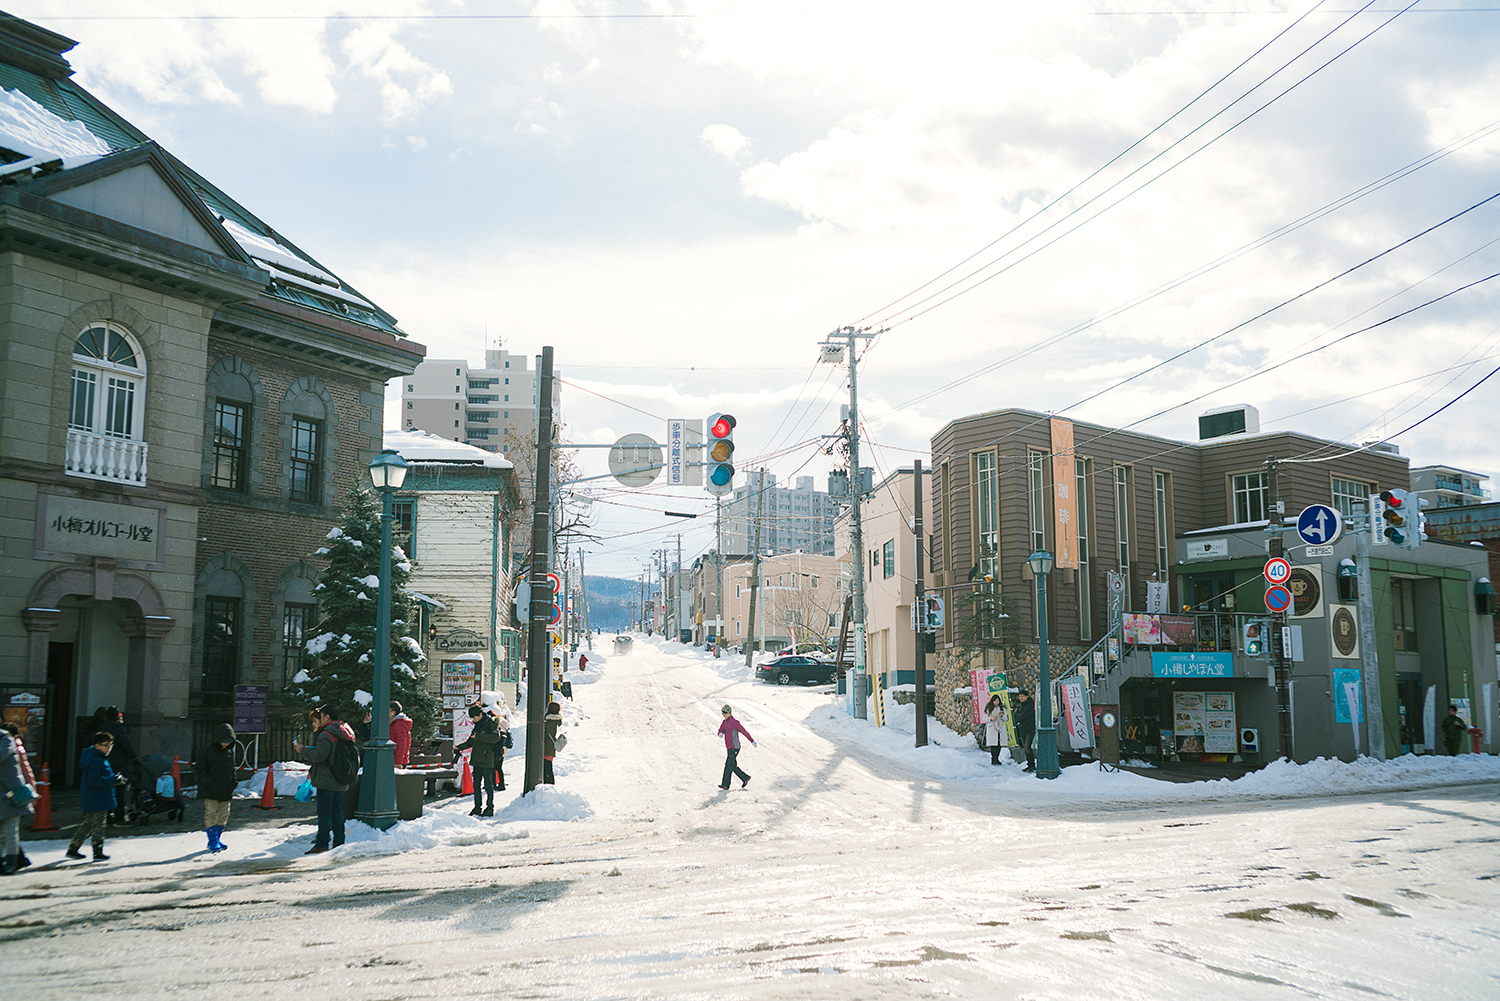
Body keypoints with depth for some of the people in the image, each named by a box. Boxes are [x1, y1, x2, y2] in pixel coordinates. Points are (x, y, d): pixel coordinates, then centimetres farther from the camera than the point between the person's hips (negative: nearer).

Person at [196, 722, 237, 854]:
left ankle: (217, 839, 20)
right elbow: (199, 769, -7)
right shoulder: (207, 751, -9)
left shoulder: (230, 752, 9)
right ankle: (213, 842, -1)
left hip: (225, 791, 6)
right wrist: (210, 782, -16)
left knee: (223, 815, 8)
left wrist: (232, 786, 11)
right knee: (211, 814, -8)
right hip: (210, 791, -6)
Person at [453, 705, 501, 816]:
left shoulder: (491, 724, -8)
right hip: (477, 760, 8)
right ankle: (477, 808, 16)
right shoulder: (477, 725, 16)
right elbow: (470, 742, 23)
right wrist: (458, 748, 10)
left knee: (488, 784, -4)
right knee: (476, 785, 9)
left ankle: (490, 808, 1)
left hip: (486, 759, -8)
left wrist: (478, 736, -24)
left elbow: (495, 738, -23)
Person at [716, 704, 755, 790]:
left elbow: (744, 732, -11)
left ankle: (725, 784, -7)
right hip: (729, 748, 9)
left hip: (734, 748, -9)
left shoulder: (735, 722, -14)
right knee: (733, 766, 13)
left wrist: (752, 741, -8)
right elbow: (720, 731, 2)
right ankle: (745, 778, 25)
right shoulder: (724, 722, 11)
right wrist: (720, 734, -25)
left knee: (728, 766, -9)